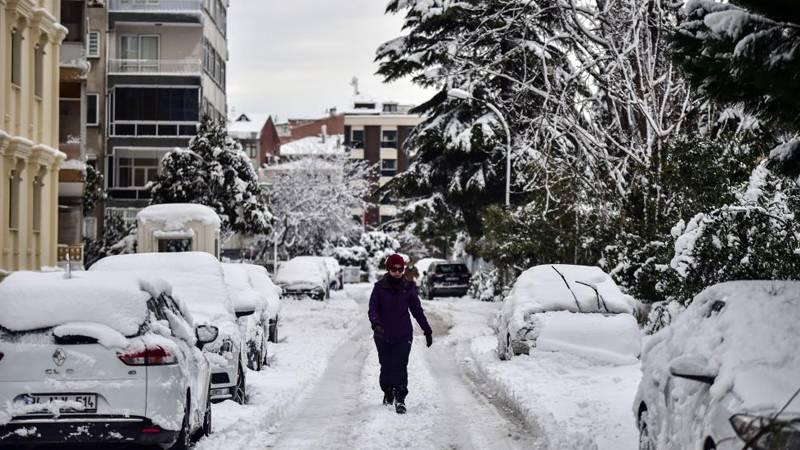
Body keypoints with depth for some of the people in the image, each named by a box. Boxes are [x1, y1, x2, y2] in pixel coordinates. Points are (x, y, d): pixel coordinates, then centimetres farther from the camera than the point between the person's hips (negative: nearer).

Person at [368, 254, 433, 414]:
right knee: (386, 367, 11)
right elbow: (373, 308, -9)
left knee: (400, 367, -12)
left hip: (403, 336, -1)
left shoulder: (408, 288, 1)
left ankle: (400, 399, -13)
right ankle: (388, 393, 33)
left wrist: (427, 330, 11)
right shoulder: (380, 287, -2)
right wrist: (376, 323, -29)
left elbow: (417, 310, 8)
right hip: (383, 336, 1)